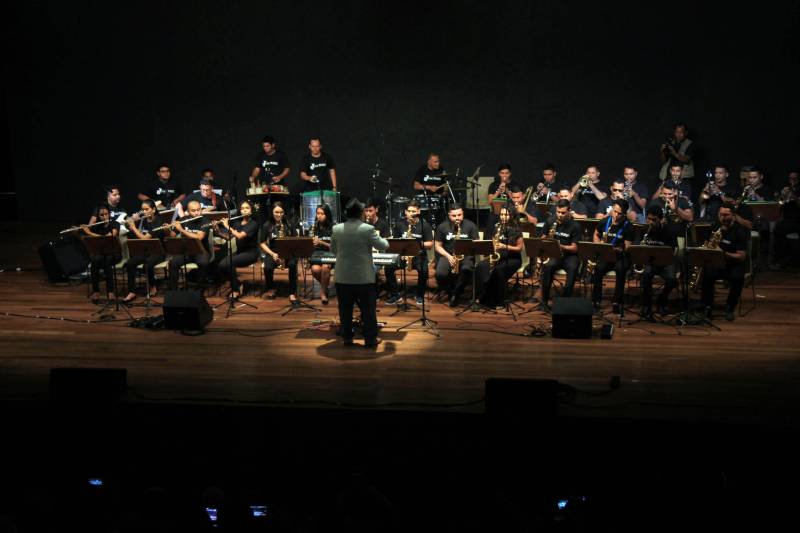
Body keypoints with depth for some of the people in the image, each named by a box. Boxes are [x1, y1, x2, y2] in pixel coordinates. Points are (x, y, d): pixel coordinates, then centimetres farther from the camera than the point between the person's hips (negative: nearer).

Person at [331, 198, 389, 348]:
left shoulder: (336, 229, -2)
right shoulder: (368, 229, -13)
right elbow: (382, 247, -4)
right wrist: (385, 240, 19)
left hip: (343, 277, 3)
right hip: (364, 277, -3)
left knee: (345, 309, 11)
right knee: (368, 309, 7)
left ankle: (347, 338, 17)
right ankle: (370, 339, 12)